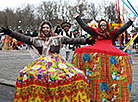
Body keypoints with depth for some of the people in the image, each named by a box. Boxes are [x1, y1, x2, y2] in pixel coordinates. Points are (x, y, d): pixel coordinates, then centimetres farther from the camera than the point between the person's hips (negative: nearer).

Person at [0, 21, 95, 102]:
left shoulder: (58, 38, 12)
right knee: (26, 74, -25)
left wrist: (86, 41, 2)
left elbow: (72, 40, 8)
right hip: (42, 61, 1)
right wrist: (10, 33, 1)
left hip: (56, 61, -1)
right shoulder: (37, 40, 15)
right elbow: (23, 38, 9)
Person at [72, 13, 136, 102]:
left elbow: (122, 29, 24)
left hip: (110, 51, 1)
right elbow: (84, 26, 23)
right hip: (96, 50, 0)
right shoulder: (95, 32, 21)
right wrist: (77, 18, 25)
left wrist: (131, 21, 23)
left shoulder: (111, 33, 22)